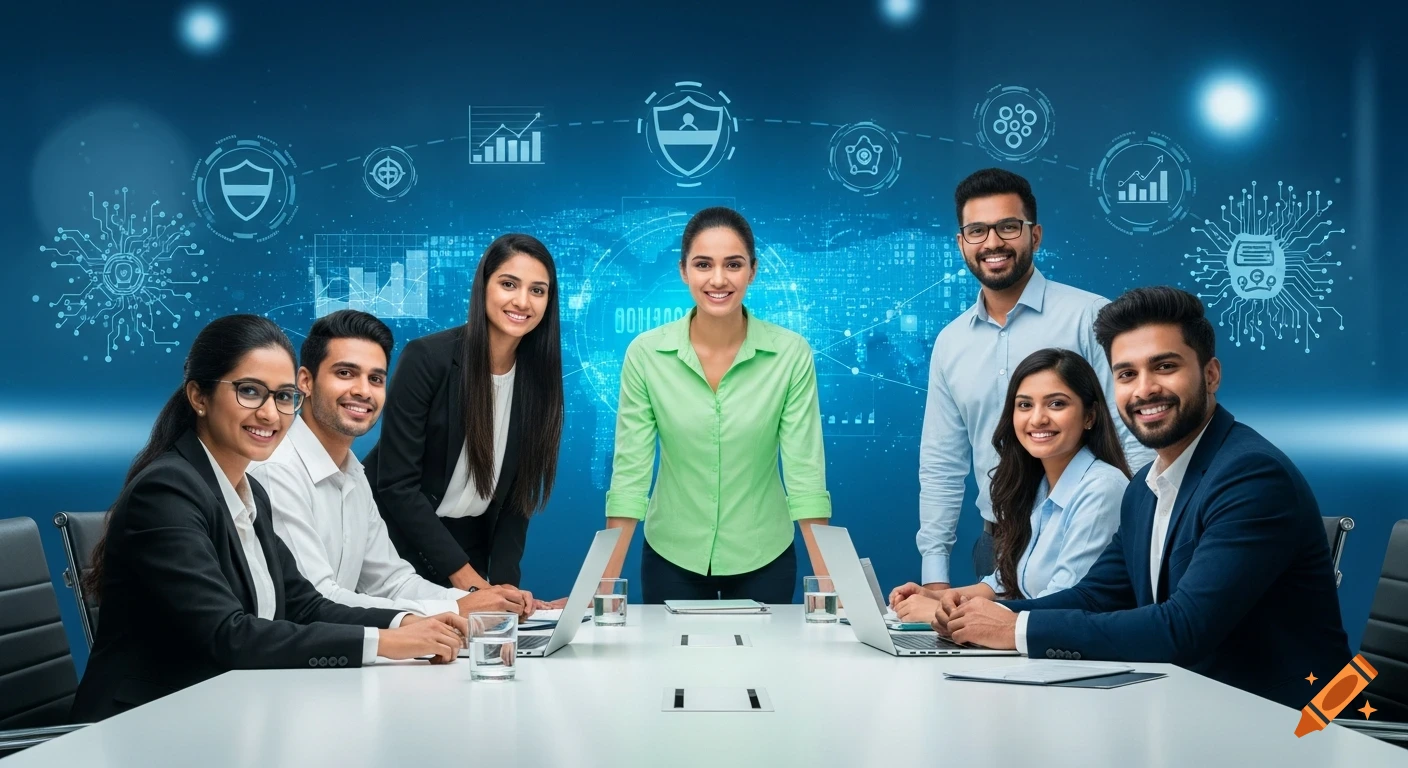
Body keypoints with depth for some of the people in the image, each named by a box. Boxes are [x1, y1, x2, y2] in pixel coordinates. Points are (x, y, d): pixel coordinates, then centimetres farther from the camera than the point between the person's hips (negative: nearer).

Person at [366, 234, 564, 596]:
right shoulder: (428, 358, -19)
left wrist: (505, 582, -11)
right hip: (397, 537, -4)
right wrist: (462, 573, -19)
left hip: (470, 547, 4)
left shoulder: (539, 377, -5)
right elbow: (396, 483, -19)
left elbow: (518, 493, 0)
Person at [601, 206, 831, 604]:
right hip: (671, 556, 1)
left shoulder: (791, 354, -13)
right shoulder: (646, 353, -11)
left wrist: (827, 584, -16)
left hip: (763, 558, 0)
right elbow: (629, 470, -10)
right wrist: (606, 584, -13)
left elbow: (805, 471, -12)